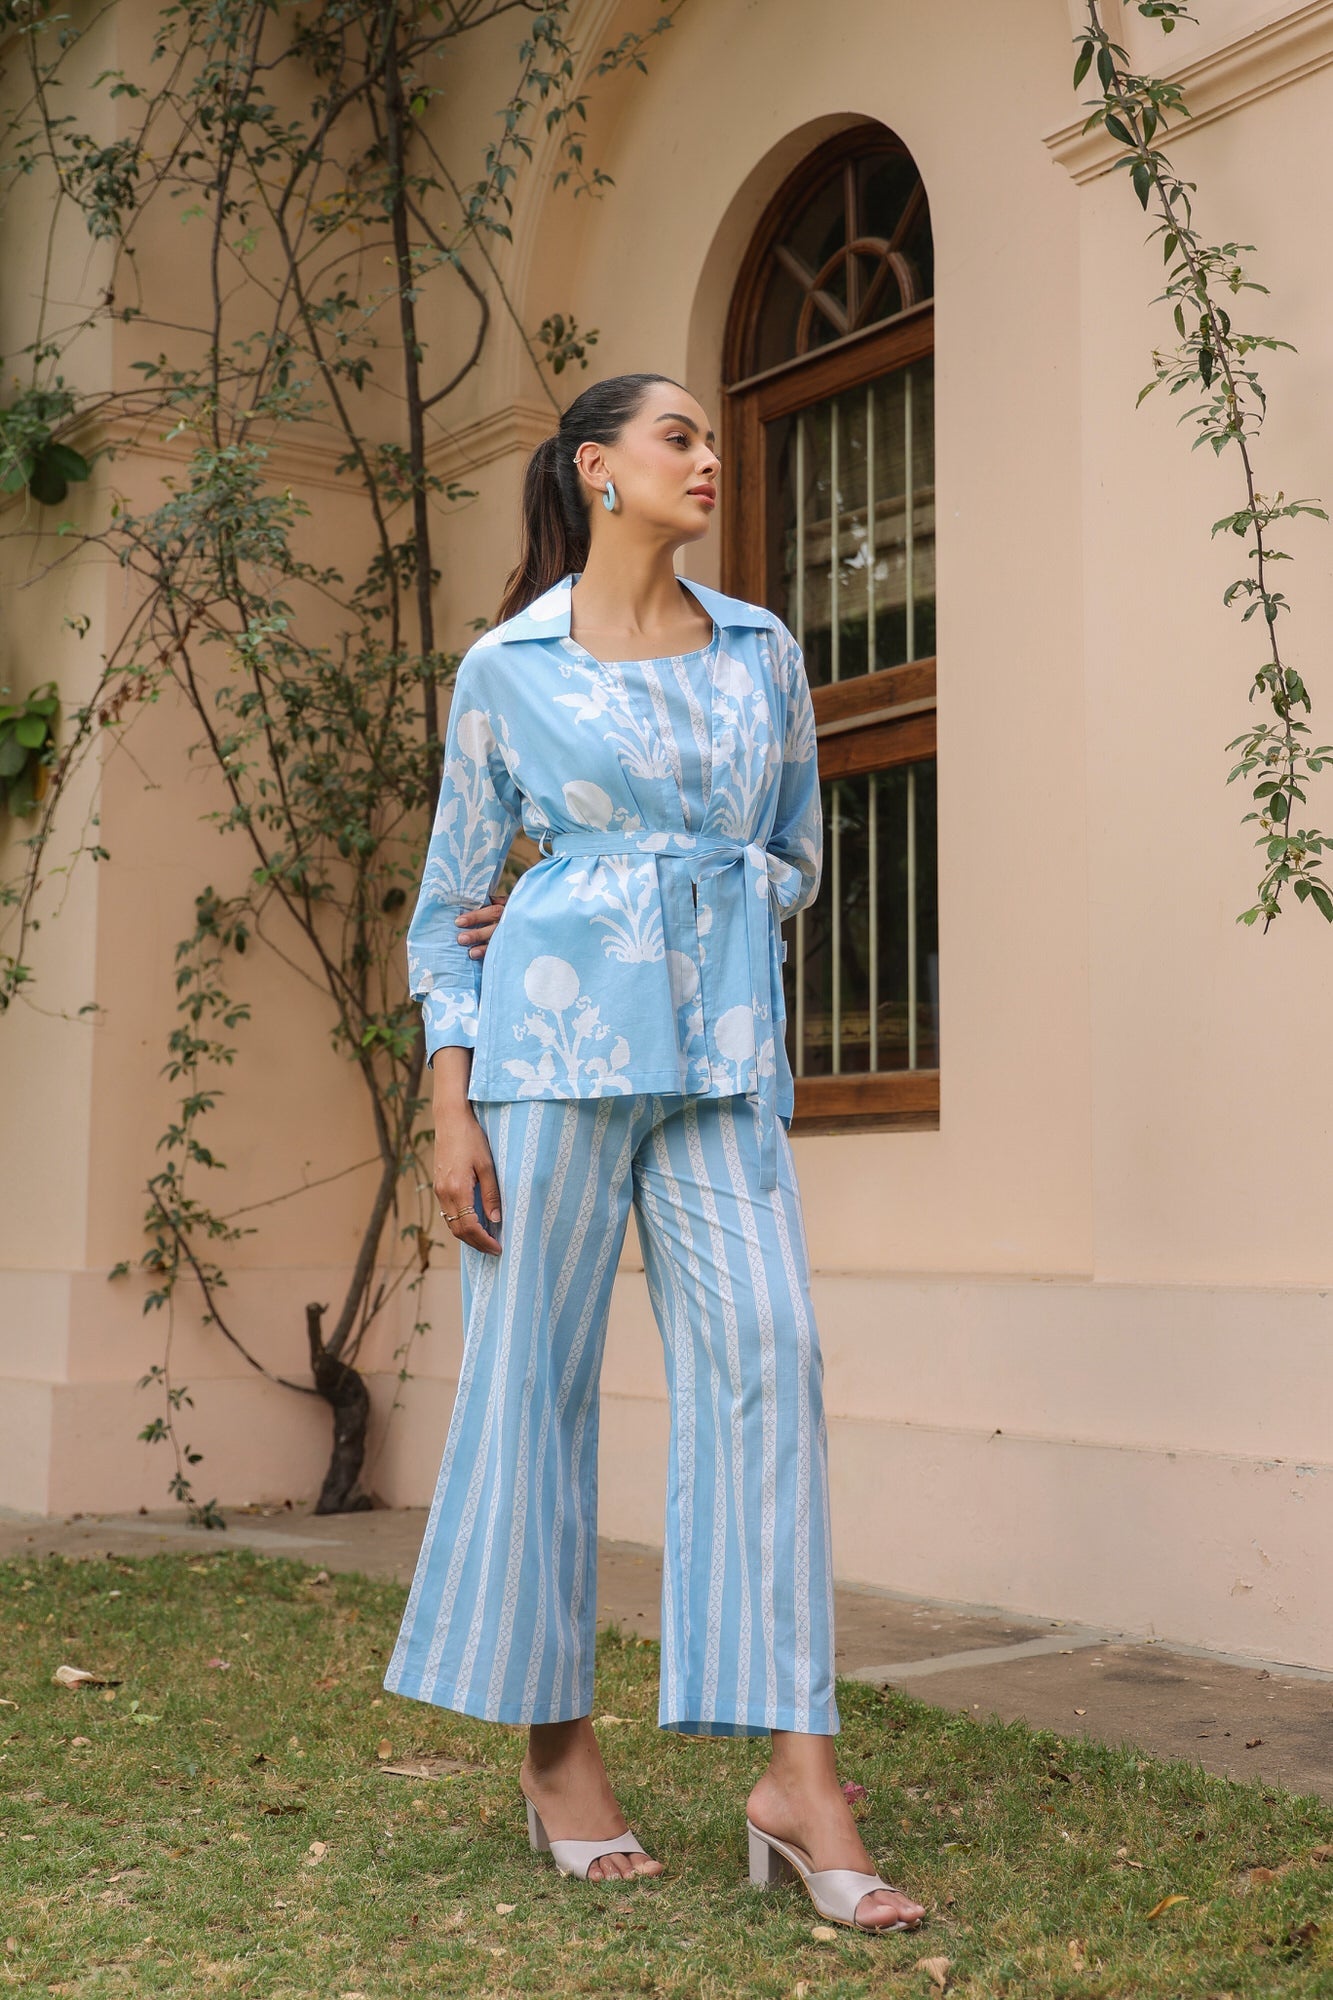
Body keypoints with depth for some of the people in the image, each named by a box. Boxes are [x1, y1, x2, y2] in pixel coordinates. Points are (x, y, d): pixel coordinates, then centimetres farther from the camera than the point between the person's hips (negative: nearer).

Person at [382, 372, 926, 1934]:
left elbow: (797, 852, 20)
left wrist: (698, 924, 3)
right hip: (558, 1036, -2)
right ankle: (554, 1744, 15)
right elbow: (452, 897, 6)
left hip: (723, 1044, 3)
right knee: (534, 1373, 0)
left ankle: (797, 1776, -8)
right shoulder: (506, 668, 4)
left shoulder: (762, 650, 13)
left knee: (765, 1351, -10)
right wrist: (450, 1106, -3)